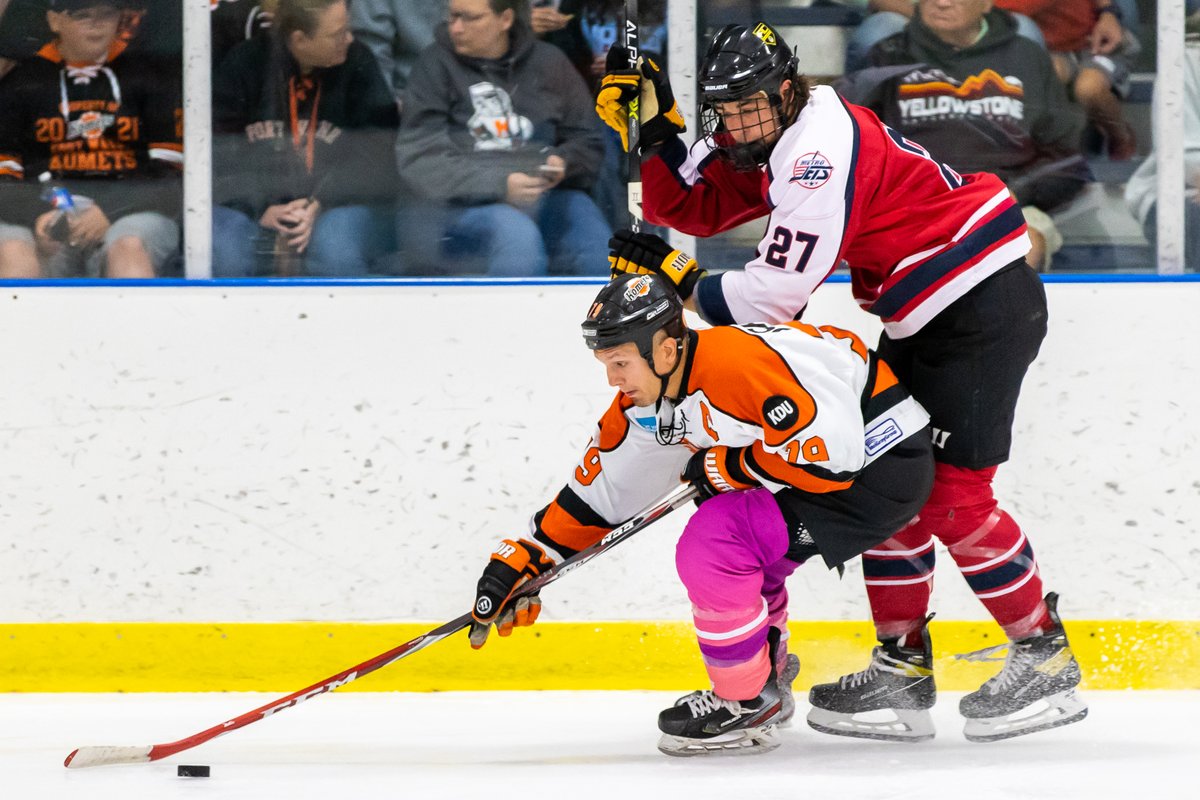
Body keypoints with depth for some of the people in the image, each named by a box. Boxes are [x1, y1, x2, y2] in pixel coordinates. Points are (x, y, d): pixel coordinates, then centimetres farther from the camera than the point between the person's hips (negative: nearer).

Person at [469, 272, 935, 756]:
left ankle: (750, 703, -1)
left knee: (710, 545, -16)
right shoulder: (644, 403, 2)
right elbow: (600, 490, 12)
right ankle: (771, 677, 30)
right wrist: (519, 562, 6)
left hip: (882, 459, -10)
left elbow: (831, 454, -31)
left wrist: (725, 468, -18)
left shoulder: (738, 363, -29)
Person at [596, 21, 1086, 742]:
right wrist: (656, 129, -1)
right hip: (923, 320, 11)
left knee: (951, 493, -13)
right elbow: (691, 205, 12)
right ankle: (903, 665, 12)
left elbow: (779, 294, -24)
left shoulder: (821, 149, -23)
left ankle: (1047, 661, -2)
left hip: (982, 304, -11)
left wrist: (682, 281, -14)